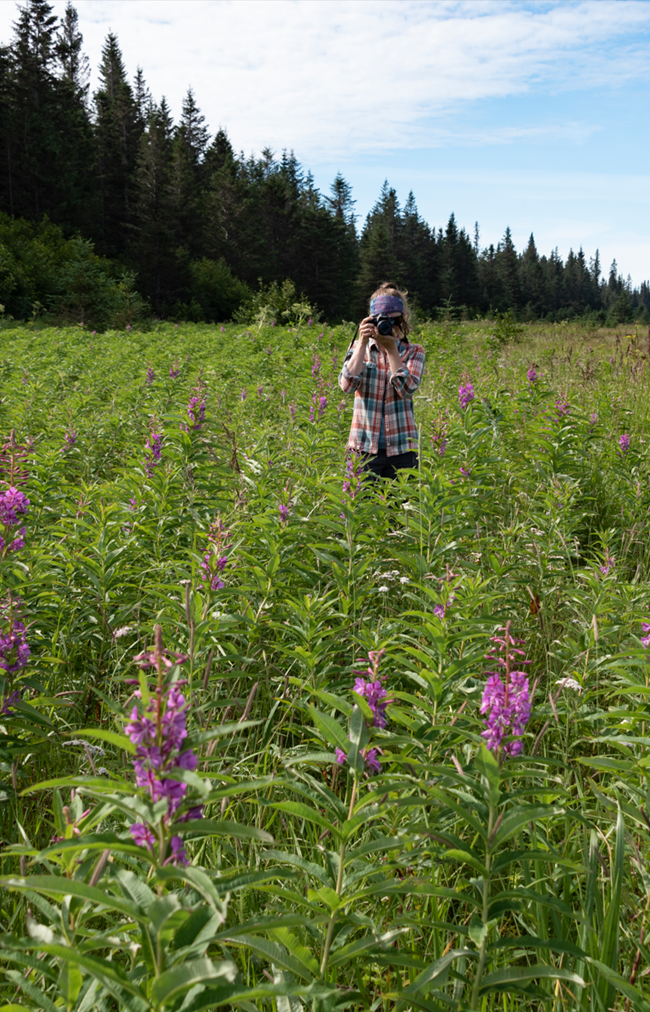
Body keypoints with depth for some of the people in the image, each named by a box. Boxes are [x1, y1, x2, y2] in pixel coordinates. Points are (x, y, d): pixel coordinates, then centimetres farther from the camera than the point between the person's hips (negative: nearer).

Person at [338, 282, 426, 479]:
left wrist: (391, 349, -14)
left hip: (401, 449, 0)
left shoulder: (414, 352, 5)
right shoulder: (359, 348, 6)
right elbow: (347, 385, -10)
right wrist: (362, 343, -12)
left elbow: (407, 389, -13)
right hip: (364, 446, 0)